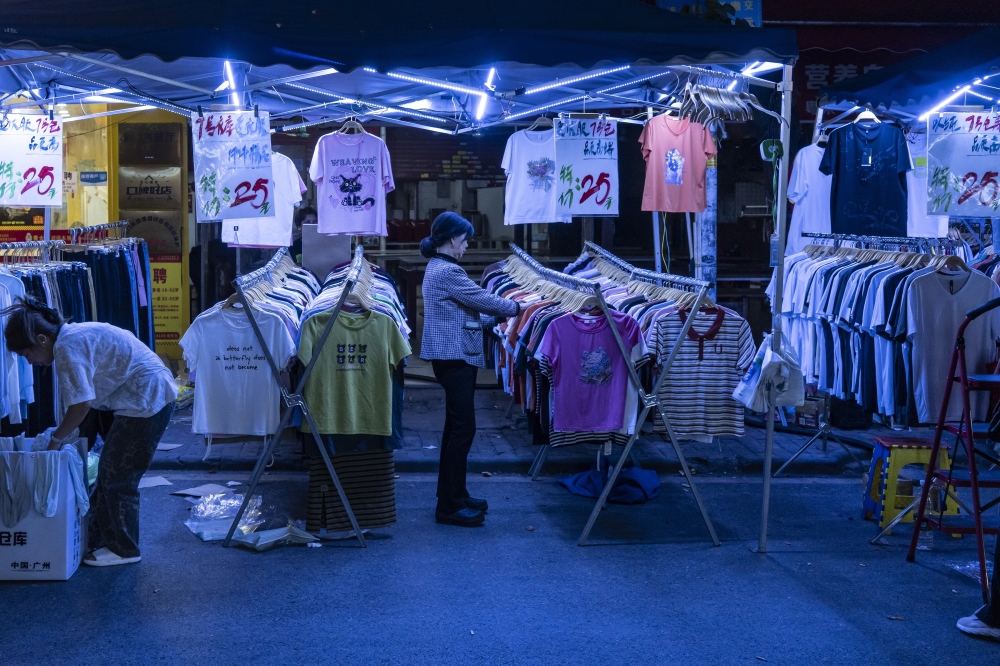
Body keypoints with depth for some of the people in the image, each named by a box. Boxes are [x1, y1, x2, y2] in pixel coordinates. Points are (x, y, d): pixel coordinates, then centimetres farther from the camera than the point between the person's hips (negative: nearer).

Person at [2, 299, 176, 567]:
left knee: (117, 476, -1)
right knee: (110, 472, 16)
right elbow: (80, 399, 17)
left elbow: (81, 404, -20)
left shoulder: (67, 347, -18)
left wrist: (56, 438, -7)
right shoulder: (73, 336, 12)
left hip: (147, 399, -10)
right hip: (150, 396, 10)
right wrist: (63, 432, 14)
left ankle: (124, 549, 9)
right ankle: (99, 539, 25)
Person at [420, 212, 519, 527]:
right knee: (463, 428, -8)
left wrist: (498, 315, 18)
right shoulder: (448, 271, -17)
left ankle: (453, 495, 24)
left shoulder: (438, 268, 16)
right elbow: (481, 299, -15)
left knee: (456, 426, 15)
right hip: (454, 356, -11)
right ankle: (450, 506, -4)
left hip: (453, 356, 11)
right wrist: (515, 307, 0)